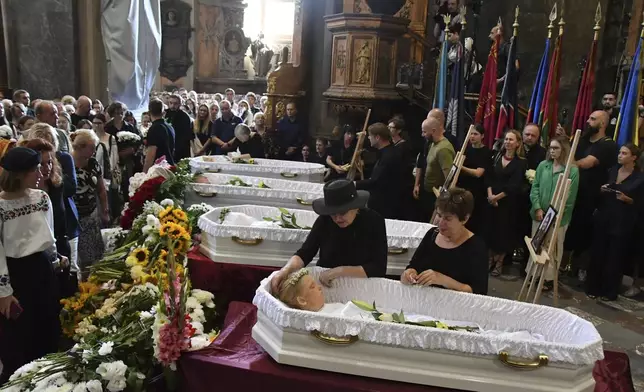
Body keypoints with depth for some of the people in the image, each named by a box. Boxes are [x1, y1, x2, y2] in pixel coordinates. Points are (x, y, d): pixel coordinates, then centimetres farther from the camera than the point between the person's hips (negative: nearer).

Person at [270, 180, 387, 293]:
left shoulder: (374, 221, -15)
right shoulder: (325, 220, -10)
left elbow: (379, 268, -18)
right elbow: (304, 253, -12)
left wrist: (341, 271, -28)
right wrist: (286, 270, -32)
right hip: (324, 282, 2)